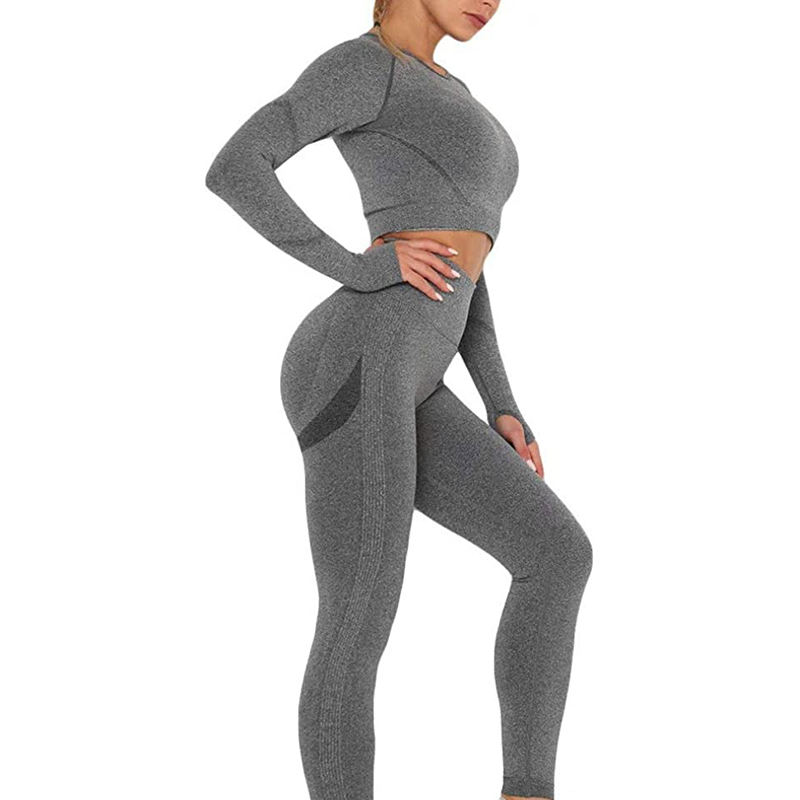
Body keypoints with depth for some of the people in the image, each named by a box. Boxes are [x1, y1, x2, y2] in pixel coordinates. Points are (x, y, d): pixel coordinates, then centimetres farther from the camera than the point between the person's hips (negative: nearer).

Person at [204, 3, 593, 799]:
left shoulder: (447, 98, 29)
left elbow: (458, 262, 26)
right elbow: (231, 170, -12)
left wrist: (501, 405, 19)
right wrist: (357, 270, -15)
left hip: (403, 385, 9)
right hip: (351, 366, -9)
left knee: (558, 553, 6)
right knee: (359, 632, -5)